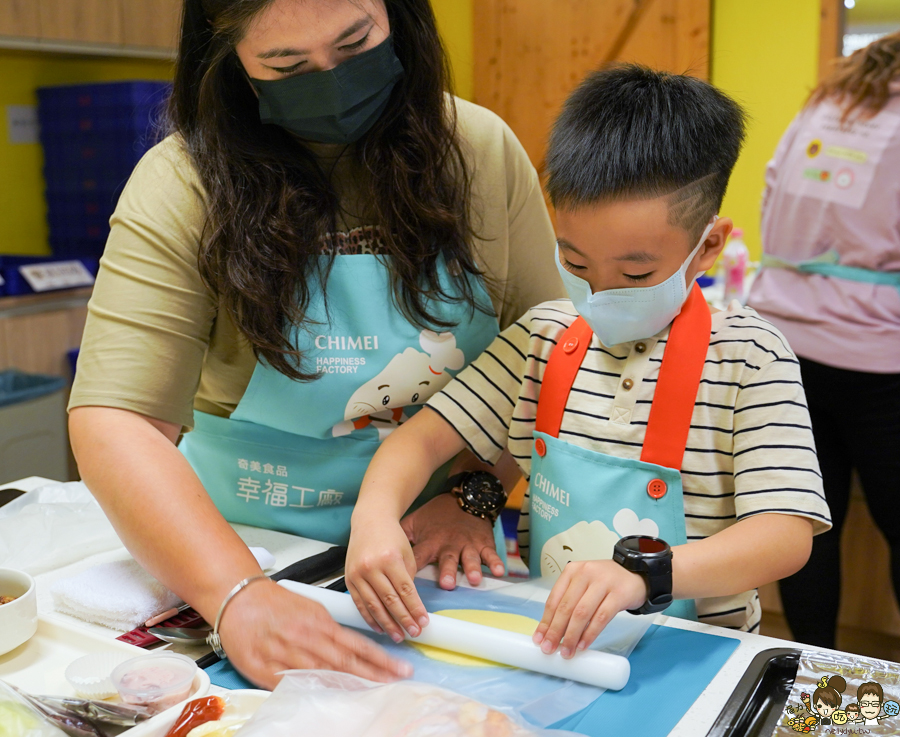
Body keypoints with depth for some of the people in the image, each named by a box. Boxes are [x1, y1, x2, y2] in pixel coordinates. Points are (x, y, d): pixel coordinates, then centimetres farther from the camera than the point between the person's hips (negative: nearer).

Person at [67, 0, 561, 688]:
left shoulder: (483, 151, -4)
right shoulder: (184, 186, -12)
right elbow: (115, 420, -20)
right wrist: (239, 595, -33)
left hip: (441, 551, 0)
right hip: (253, 546, 1)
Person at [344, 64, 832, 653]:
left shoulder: (747, 356, -9)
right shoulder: (541, 338, 3)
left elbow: (787, 535, -17)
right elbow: (425, 436, 1)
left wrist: (642, 572, -34)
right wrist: (375, 513, -22)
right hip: (544, 642, 2)